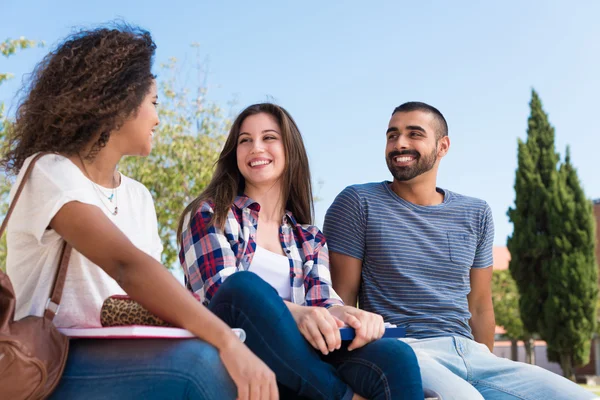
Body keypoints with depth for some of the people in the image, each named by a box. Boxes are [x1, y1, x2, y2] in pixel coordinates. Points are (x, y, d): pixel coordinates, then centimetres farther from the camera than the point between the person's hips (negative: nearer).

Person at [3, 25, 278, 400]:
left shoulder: (139, 196, 11)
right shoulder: (50, 173, -13)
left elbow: (151, 284, 2)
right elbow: (127, 265, -29)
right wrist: (228, 342, -38)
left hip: (118, 358, 7)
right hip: (47, 363, -6)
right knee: (200, 363, -30)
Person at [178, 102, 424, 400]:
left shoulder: (310, 239, 22)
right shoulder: (209, 215, 9)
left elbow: (321, 302, 6)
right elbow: (221, 290, -8)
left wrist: (346, 314, -21)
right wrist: (294, 312, -28)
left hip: (297, 359, 1)